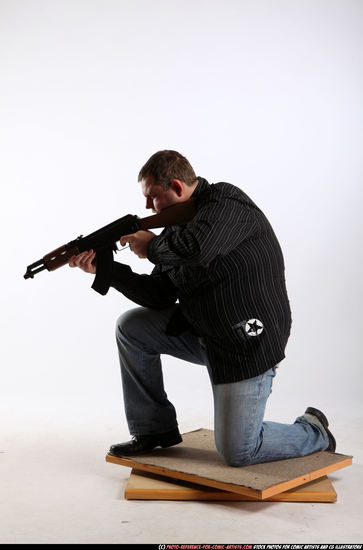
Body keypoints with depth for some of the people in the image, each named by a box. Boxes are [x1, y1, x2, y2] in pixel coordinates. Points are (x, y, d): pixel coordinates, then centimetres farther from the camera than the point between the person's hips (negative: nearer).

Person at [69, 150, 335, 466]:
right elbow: (160, 296, 5)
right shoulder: (180, 223, 9)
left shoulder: (227, 201, -15)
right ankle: (155, 429, 16)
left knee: (237, 452, -7)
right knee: (131, 327, 3)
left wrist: (151, 245, -15)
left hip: (248, 343, -8)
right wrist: (104, 268, 0)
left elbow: (195, 248, -36)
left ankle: (314, 432, 22)